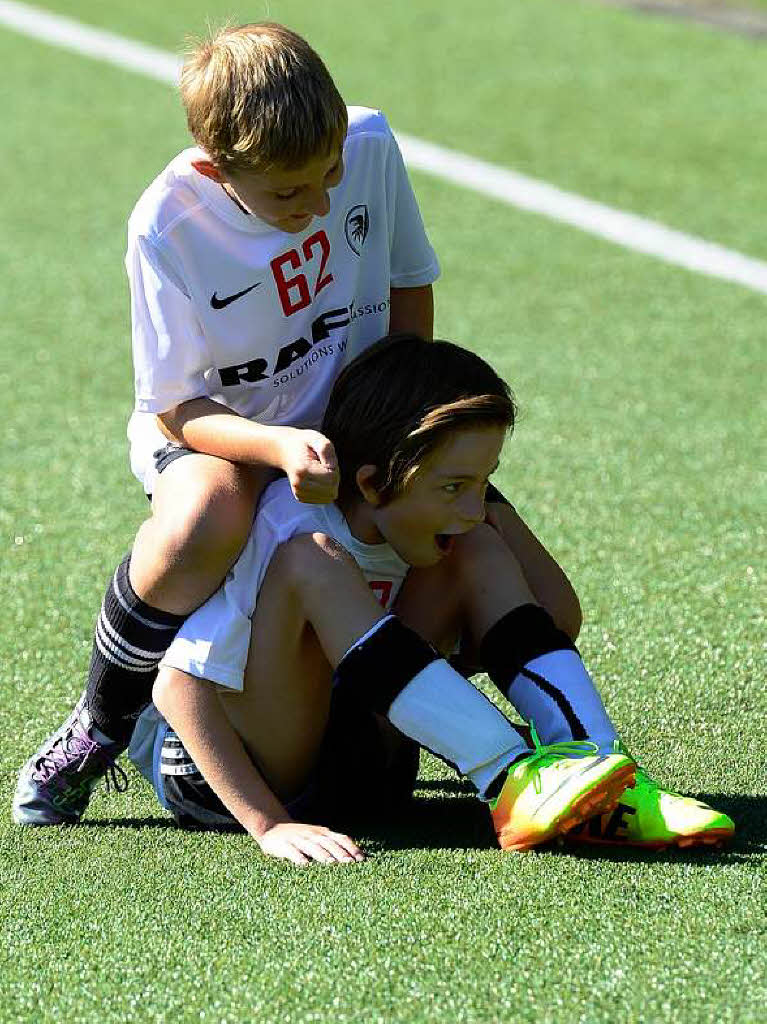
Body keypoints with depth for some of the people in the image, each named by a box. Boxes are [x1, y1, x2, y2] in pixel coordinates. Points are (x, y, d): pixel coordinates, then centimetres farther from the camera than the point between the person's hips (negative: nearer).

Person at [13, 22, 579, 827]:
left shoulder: (370, 145, -16)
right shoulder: (169, 227, -26)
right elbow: (178, 407, -21)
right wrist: (281, 447, -41)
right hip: (212, 434, -4)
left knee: (545, 617, -9)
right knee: (207, 520, -43)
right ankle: (99, 728, -17)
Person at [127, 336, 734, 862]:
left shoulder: (410, 524, -4)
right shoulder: (287, 527, -25)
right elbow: (179, 686, -29)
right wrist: (269, 826, -35)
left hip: (349, 749, 7)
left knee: (479, 554, -7)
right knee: (314, 563, -33)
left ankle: (612, 795, -23)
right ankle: (513, 786, -37)